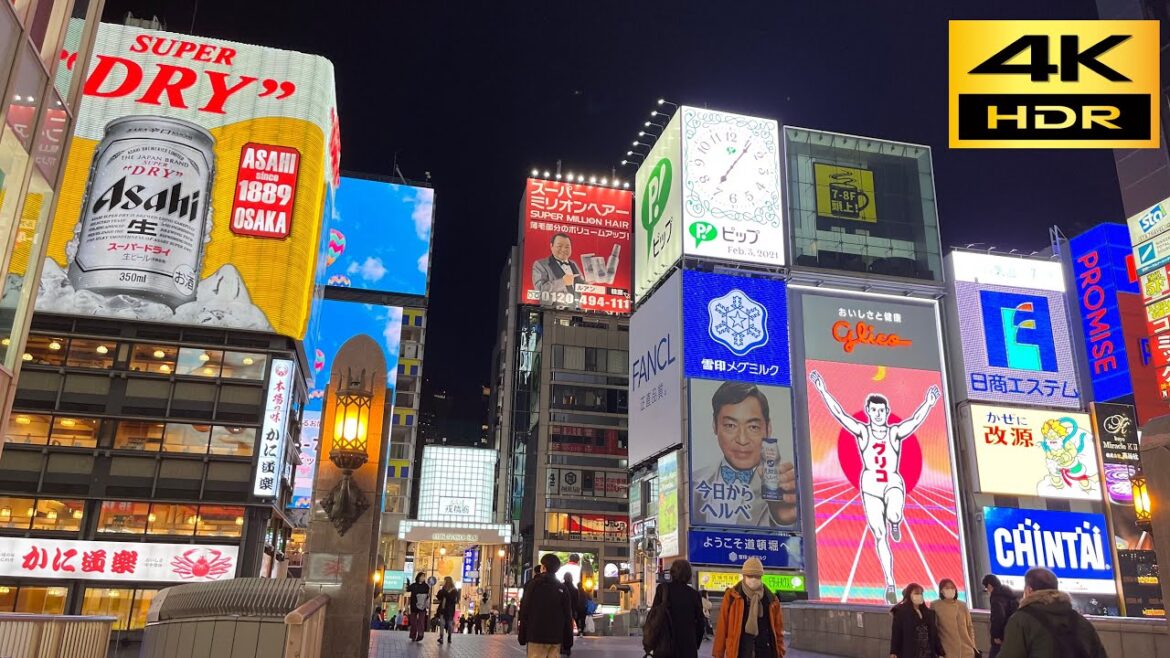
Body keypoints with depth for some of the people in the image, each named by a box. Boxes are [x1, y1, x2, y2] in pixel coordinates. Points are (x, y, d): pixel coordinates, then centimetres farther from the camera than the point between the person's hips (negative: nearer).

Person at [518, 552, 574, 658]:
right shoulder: (562, 588, 7)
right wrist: (568, 641, 11)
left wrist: (522, 636, 1)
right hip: (556, 637, 3)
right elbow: (568, 616, 5)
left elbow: (525, 611, -5)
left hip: (536, 635, -3)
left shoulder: (533, 584, -2)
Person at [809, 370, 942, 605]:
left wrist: (929, 403, -29)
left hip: (893, 483, -1)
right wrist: (823, 391, -16)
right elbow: (839, 414, -8)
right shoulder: (862, 431, 1)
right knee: (880, 536, -1)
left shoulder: (896, 432, 1)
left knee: (894, 515, -33)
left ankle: (896, 522, 7)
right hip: (870, 486, 1)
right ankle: (890, 584, 10)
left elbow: (916, 420, -14)